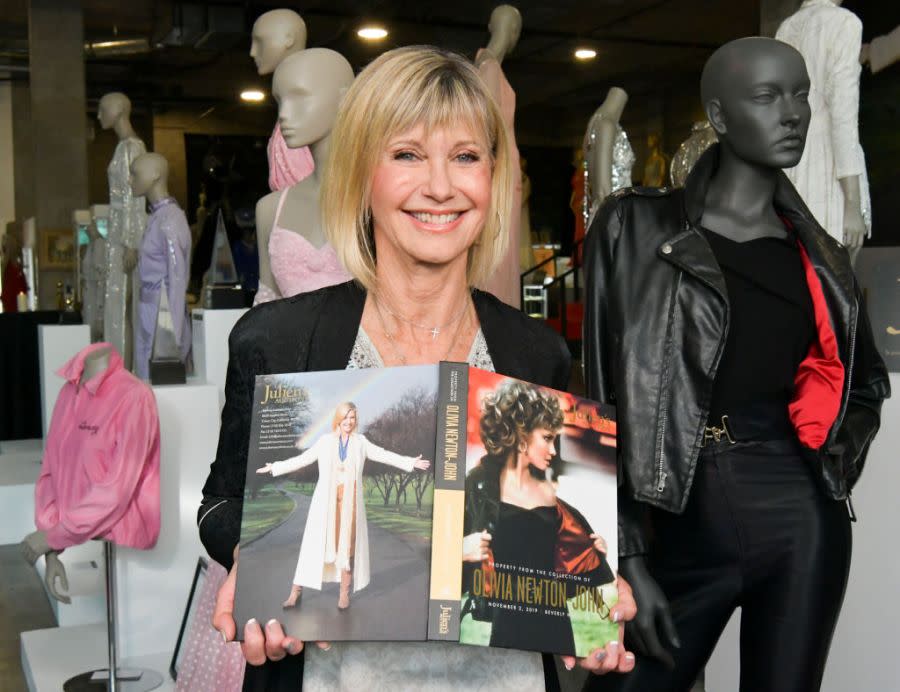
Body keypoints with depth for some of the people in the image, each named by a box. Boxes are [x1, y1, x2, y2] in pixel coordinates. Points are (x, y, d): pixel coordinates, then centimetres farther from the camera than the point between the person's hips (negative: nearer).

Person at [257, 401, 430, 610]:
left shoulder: (361, 442, 8)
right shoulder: (325, 442, 4)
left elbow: (384, 455, 9)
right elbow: (301, 459, 5)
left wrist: (411, 462, 4)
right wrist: (275, 467, 1)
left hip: (350, 502, 1)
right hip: (326, 502, -1)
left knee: (348, 546, 3)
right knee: (315, 545, -2)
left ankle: (344, 594, 10)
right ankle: (295, 591, 3)